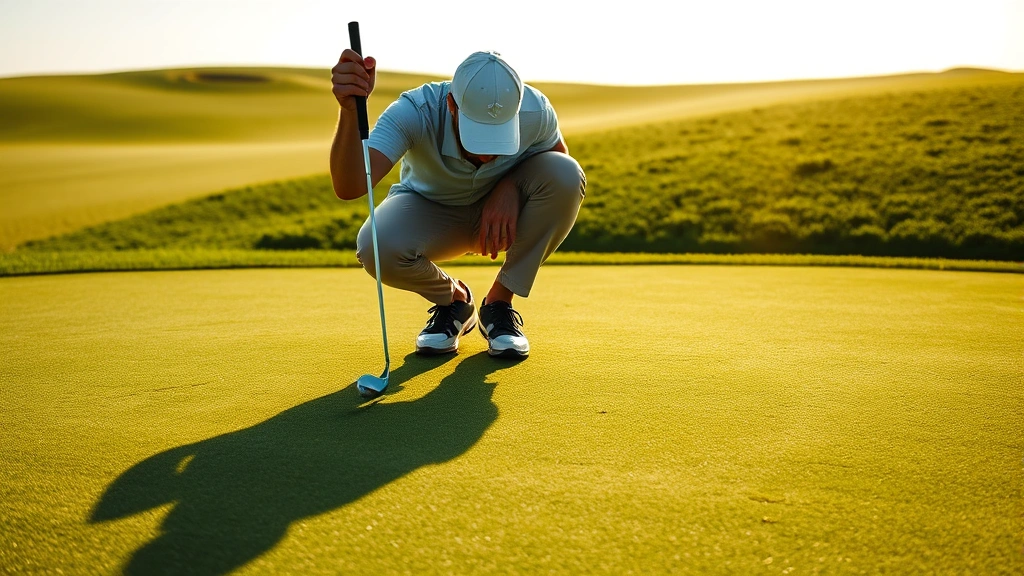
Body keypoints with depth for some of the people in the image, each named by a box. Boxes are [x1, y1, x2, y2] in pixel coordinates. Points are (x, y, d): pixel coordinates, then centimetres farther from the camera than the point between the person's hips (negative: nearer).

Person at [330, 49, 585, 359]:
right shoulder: (415, 111, -34)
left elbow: (559, 159, -3)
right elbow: (349, 187, -46)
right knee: (377, 247, -35)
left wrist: (511, 186, -24)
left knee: (567, 176, -29)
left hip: (503, 208, 2)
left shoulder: (535, 110, -28)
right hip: (429, 211, -2)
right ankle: (453, 300, 0)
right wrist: (349, 112, -65)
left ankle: (499, 303, -11)